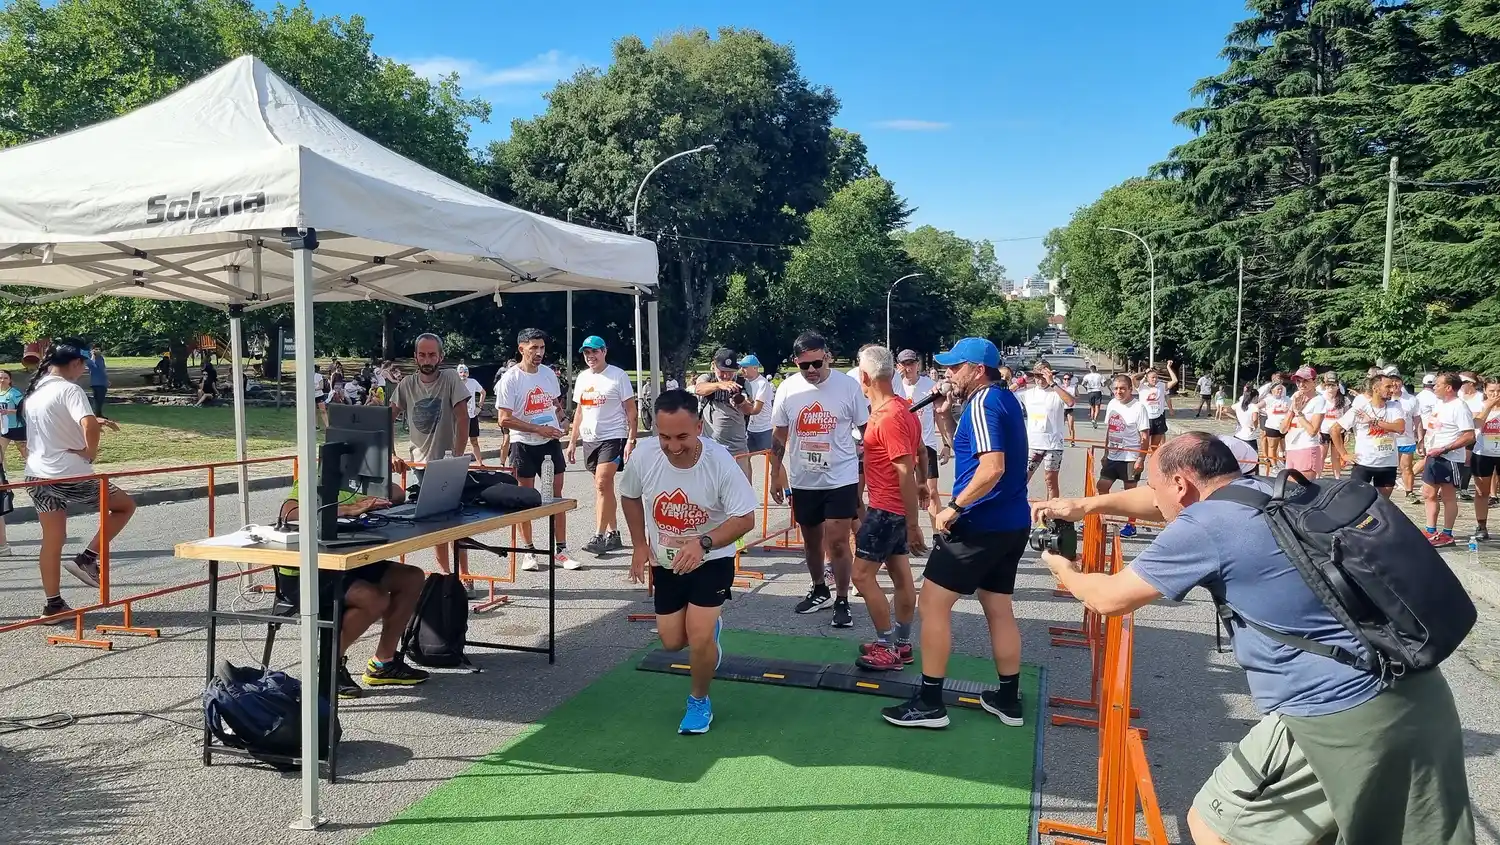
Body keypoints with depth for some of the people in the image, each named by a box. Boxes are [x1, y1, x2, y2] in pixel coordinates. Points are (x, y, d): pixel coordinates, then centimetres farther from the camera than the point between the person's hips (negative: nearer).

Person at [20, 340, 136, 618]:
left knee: (51, 542, 13)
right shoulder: (69, 389, -14)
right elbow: (89, 426, -30)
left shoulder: (34, 391, 13)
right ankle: (87, 559, 4)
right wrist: (91, 451, -12)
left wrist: (93, 421, 24)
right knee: (125, 505, 11)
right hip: (70, 475, -8)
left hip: (38, 475, 8)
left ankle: (53, 604, 17)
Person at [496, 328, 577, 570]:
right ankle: (529, 552, 17)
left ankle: (560, 550, 12)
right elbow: (505, 420, -15)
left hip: (551, 442, 4)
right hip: (523, 444, -4)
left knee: (557, 495, 5)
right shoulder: (510, 379, -12)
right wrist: (538, 429, -19)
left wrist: (556, 427, 5)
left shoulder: (549, 373, 3)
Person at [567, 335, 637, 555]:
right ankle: (613, 534, 18)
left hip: (612, 438, -6)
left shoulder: (618, 376, -6)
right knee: (604, 487, 10)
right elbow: (580, 411, 18)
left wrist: (631, 440, -14)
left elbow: (631, 411, -7)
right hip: (589, 439, 7)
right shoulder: (582, 378, 12)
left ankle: (598, 536, -11)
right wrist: (572, 441, 14)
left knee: (602, 485, -14)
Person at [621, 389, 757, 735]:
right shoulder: (643, 456, -21)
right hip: (666, 562, 4)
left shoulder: (720, 461, -29)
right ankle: (710, 628, 45)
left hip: (712, 559, -3)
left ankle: (699, 702, 15)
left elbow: (746, 518, -22)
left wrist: (703, 543, -37)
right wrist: (639, 545, -1)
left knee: (698, 638, -14)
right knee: (673, 642, 9)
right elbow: (630, 496, 2)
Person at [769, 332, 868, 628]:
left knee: (837, 542, -6)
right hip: (803, 480, 4)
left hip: (841, 478, -3)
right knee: (811, 540, 17)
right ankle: (819, 590, 36)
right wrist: (775, 474, 8)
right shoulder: (787, 389, -3)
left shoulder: (848, 386, -10)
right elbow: (779, 435, 7)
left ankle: (842, 601, 10)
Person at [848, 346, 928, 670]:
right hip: (898, 507, 10)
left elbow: (905, 472, -25)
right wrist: (923, 483, 35)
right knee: (901, 574, 14)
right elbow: (920, 450, 19)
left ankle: (888, 648, 2)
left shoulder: (888, 418, -24)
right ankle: (902, 644, 24)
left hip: (886, 508, -10)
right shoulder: (902, 407, 6)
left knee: (862, 574, -4)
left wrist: (913, 525, -23)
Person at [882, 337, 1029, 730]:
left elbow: (993, 467, -27)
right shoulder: (1007, 400, 14)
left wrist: (955, 507, -21)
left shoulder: (982, 403, -16)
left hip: (980, 524, -10)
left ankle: (929, 703, 3)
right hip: (1012, 523, 10)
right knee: (999, 608, 17)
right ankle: (1008, 700, 25)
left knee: (933, 602, -2)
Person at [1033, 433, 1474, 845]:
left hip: (1339, 718, -8)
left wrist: (1065, 571, 20)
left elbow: (1110, 598, -1)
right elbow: (1166, 500, 30)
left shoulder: (1206, 525, -10)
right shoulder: (1273, 492, 13)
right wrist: (1086, 505, 33)